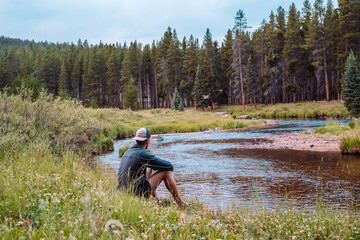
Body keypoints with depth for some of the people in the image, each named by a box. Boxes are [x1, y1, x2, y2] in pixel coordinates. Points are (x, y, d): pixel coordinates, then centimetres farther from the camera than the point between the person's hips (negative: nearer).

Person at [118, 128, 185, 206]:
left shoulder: (127, 152, 11)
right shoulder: (142, 154, -14)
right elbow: (169, 166, -7)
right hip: (138, 193, -9)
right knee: (167, 172, -1)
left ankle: (155, 198, 32)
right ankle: (180, 203, 7)